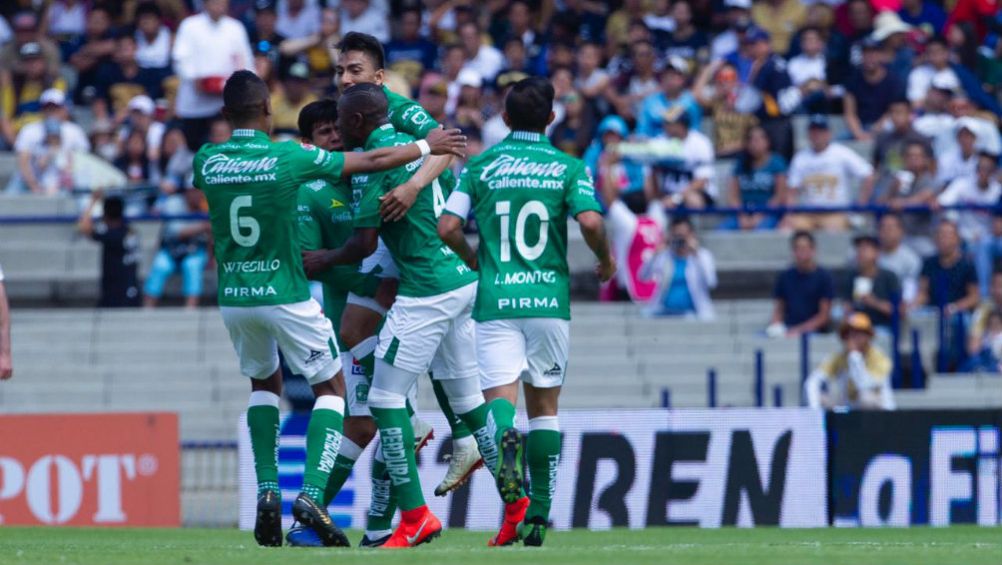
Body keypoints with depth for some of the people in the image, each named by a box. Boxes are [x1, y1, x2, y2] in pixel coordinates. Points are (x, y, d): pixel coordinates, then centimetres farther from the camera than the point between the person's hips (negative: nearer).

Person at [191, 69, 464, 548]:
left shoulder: (206, 161, -4)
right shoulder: (289, 158, -14)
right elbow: (373, 161, -5)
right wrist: (427, 147, 11)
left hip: (233, 298, 4)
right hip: (285, 294, -4)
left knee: (264, 383, 27)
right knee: (331, 388, 12)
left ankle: (267, 490, 12)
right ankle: (312, 494, -7)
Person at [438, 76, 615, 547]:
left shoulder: (480, 167, 5)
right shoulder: (568, 168, 2)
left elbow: (448, 227, -2)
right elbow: (590, 222, -13)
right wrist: (605, 260, 7)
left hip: (495, 299, -1)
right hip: (549, 298, 1)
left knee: (500, 397, -6)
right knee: (544, 406, 12)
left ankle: (506, 440, -43)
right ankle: (538, 515, 10)